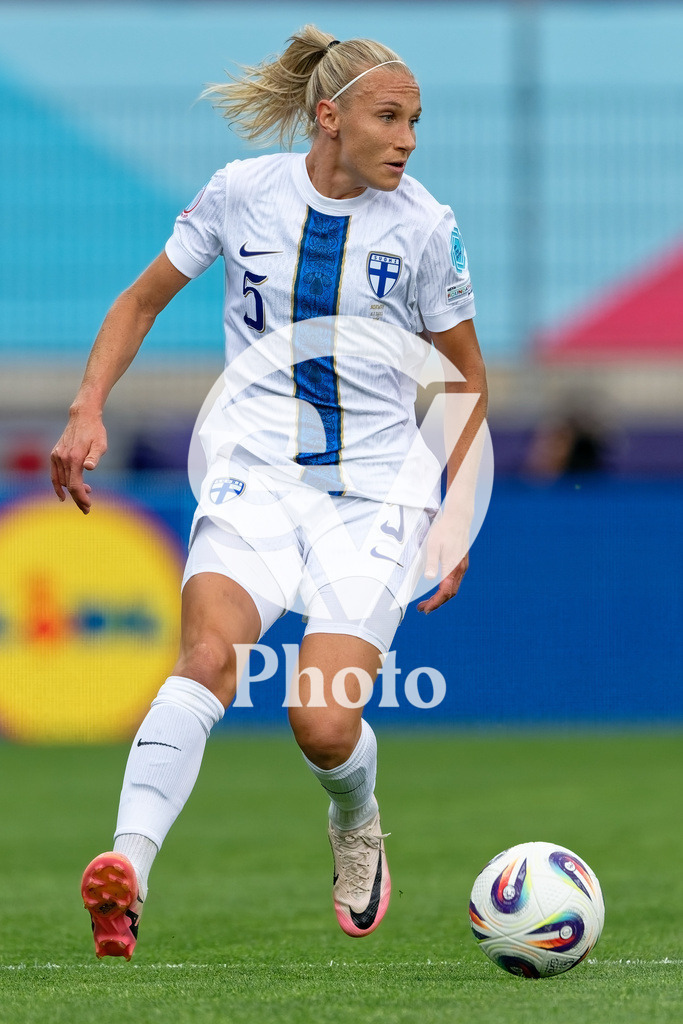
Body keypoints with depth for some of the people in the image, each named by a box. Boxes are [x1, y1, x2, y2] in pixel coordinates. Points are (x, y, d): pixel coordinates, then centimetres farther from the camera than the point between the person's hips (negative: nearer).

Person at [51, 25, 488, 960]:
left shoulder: (423, 227, -1)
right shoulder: (242, 192, 0)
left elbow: (467, 375, 11)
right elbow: (143, 302, 13)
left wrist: (455, 515, 6)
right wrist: (88, 411, 1)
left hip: (376, 491, 0)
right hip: (255, 474, 0)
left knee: (324, 725, -15)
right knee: (210, 654, -29)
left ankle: (357, 831, 21)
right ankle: (128, 869, -42)